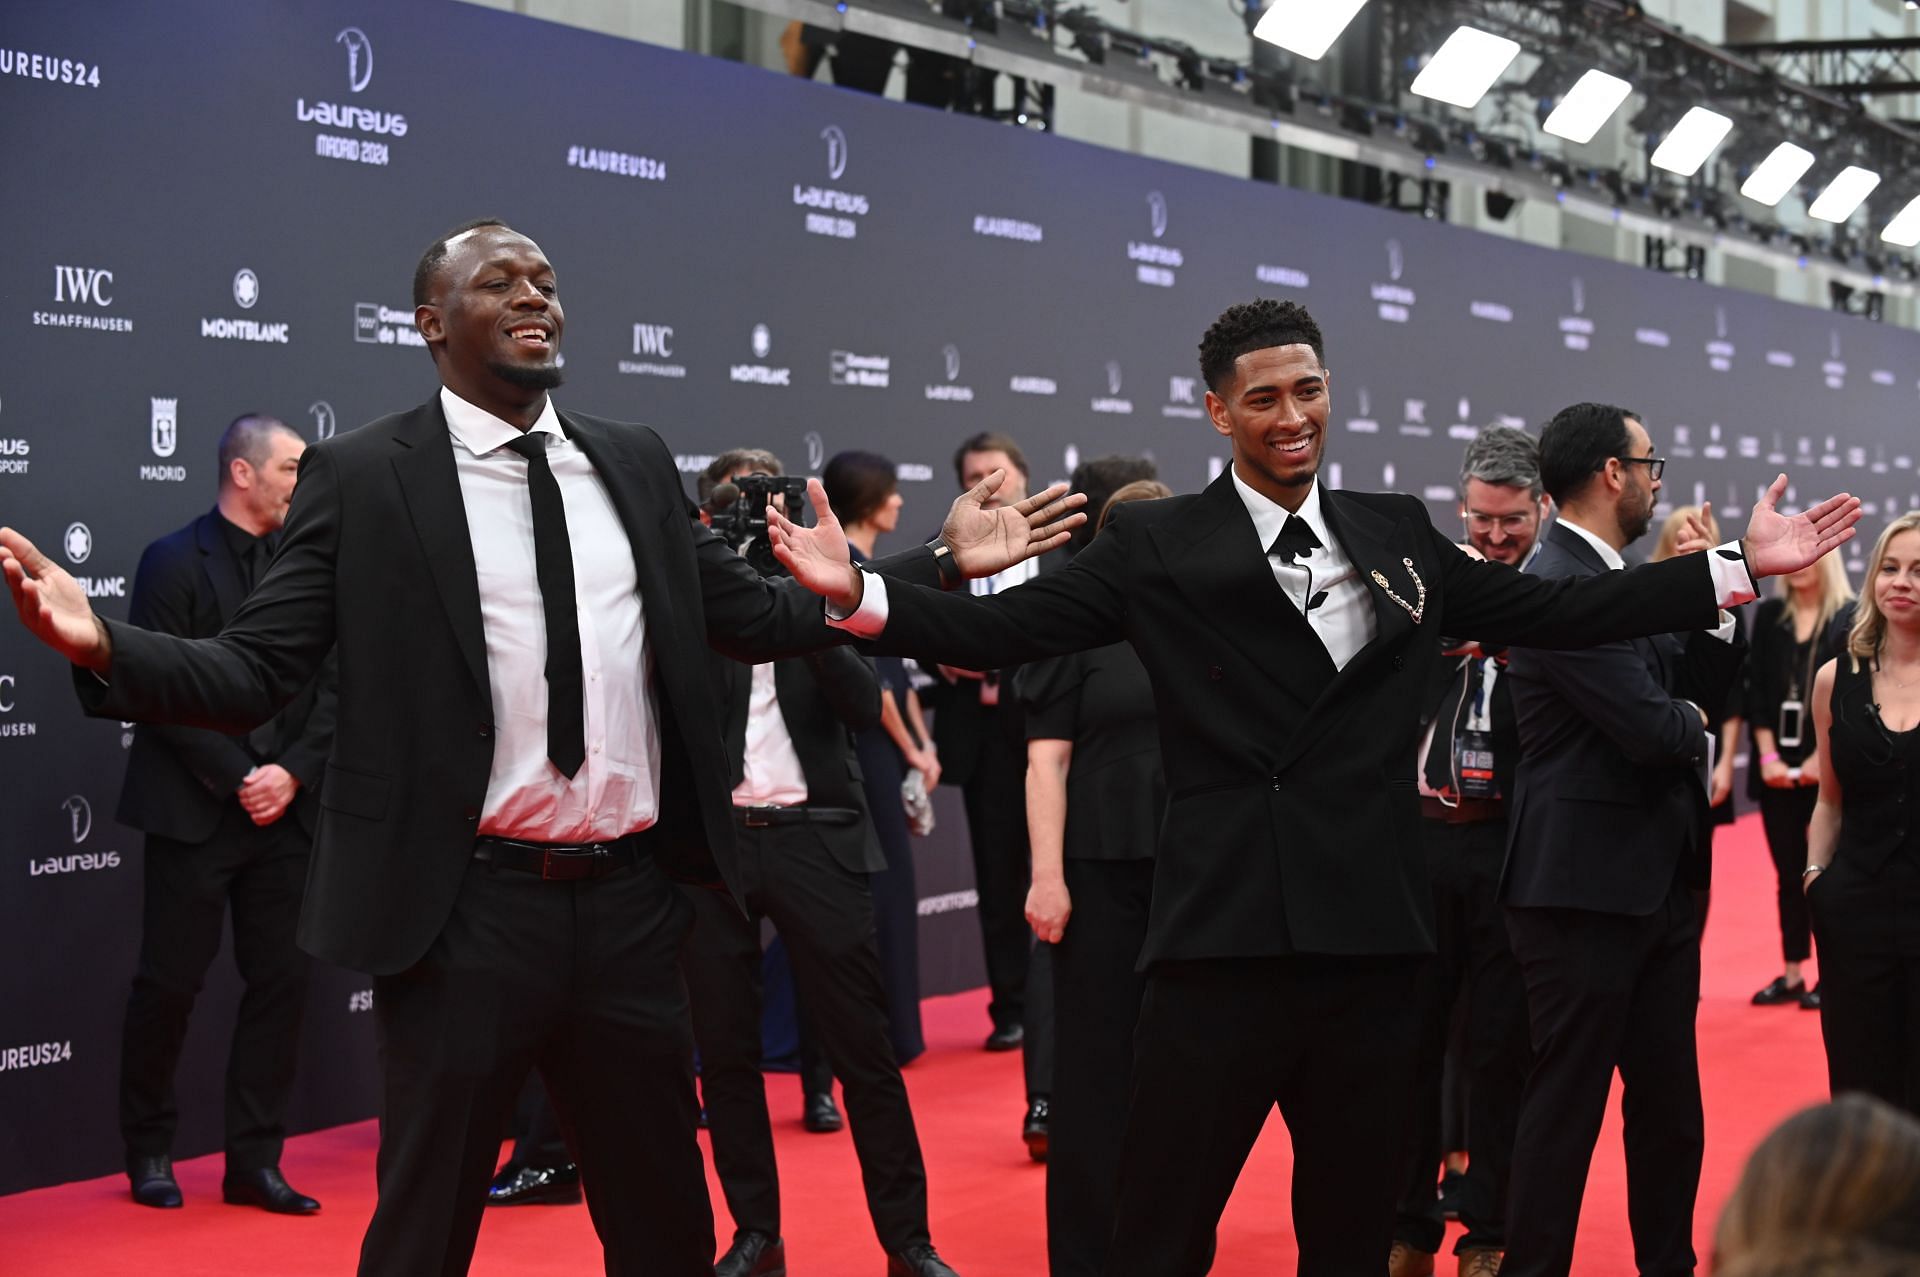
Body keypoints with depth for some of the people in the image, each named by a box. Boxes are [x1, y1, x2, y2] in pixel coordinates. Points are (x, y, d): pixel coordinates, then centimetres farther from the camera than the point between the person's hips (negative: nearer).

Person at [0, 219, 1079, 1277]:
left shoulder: (635, 462, 10)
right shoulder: (362, 476, -4)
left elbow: (755, 619, 15)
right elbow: (256, 673, -7)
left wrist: (940, 565, 11)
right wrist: (102, 645, -26)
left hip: (633, 903, 4)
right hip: (468, 911, -4)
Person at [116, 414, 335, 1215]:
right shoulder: (174, 562, -5)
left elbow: (331, 687, 6)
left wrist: (293, 774, -8)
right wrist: (238, 781, -14)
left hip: (285, 811, 5)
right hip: (195, 812, -4)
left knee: (282, 981, 3)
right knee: (169, 983, 2)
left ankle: (254, 1160, 12)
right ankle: (149, 1150, 19)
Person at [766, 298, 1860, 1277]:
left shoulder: (1398, 533, 12)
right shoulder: (1157, 545, 0)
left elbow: (1553, 611, 14)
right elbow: (1002, 632, -7)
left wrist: (1740, 569, 12)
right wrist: (858, 593, -22)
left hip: (1371, 938, 4)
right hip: (1225, 936, -4)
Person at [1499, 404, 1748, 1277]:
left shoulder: (1621, 581, 12)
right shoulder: (1558, 585, -19)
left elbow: (1700, 685, 13)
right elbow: (1651, 729, -23)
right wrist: (1691, 719, -1)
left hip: (1657, 880, 9)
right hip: (1586, 885, -9)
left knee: (1670, 1100, 15)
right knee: (1568, 1102, 0)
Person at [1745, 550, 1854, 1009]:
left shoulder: (1851, 618, -4)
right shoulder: (1769, 615, 8)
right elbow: (1757, 690, 5)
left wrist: (1823, 757, -13)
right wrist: (1767, 755, -4)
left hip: (1828, 768, -4)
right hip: (1778, 768, 4)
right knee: (1789, 874, 7)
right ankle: (1791, 975, 13)